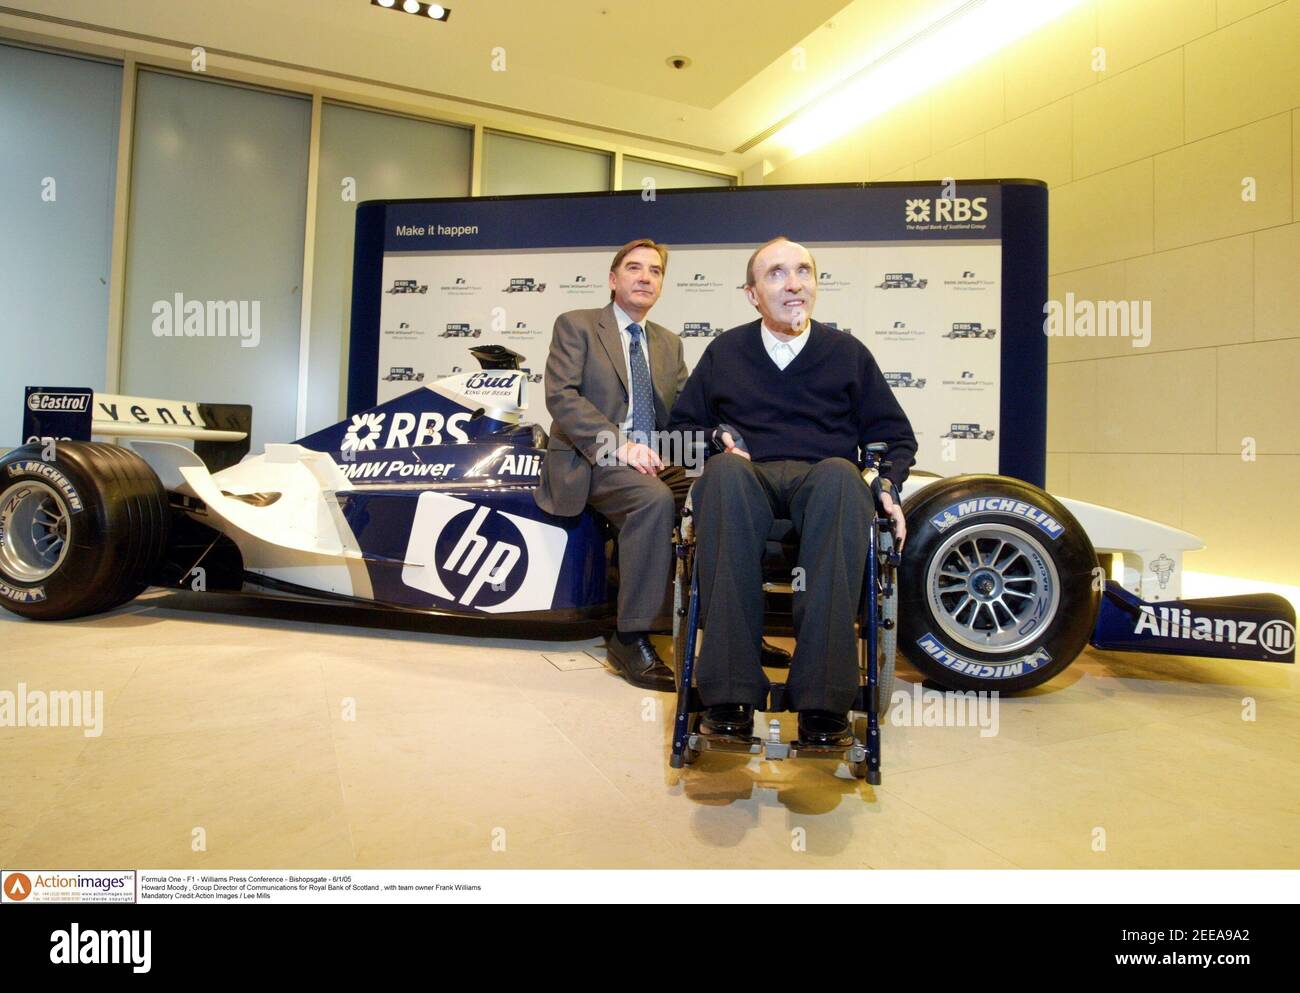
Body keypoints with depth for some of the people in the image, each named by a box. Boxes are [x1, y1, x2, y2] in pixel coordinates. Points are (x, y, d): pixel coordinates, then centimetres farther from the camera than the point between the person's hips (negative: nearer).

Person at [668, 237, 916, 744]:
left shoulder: (847, 351, 20)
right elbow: (682, 424, 25)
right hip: (749, 478, 0)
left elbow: (894, 434, 21)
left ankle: (823, 700, -41)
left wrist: (888, 487, 1)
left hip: (822, 481, 0)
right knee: (723, 471, -38)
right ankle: (729, 695, -41)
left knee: (841, 474, -38)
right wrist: (717, 437, 3)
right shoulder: (724, 350, 21)